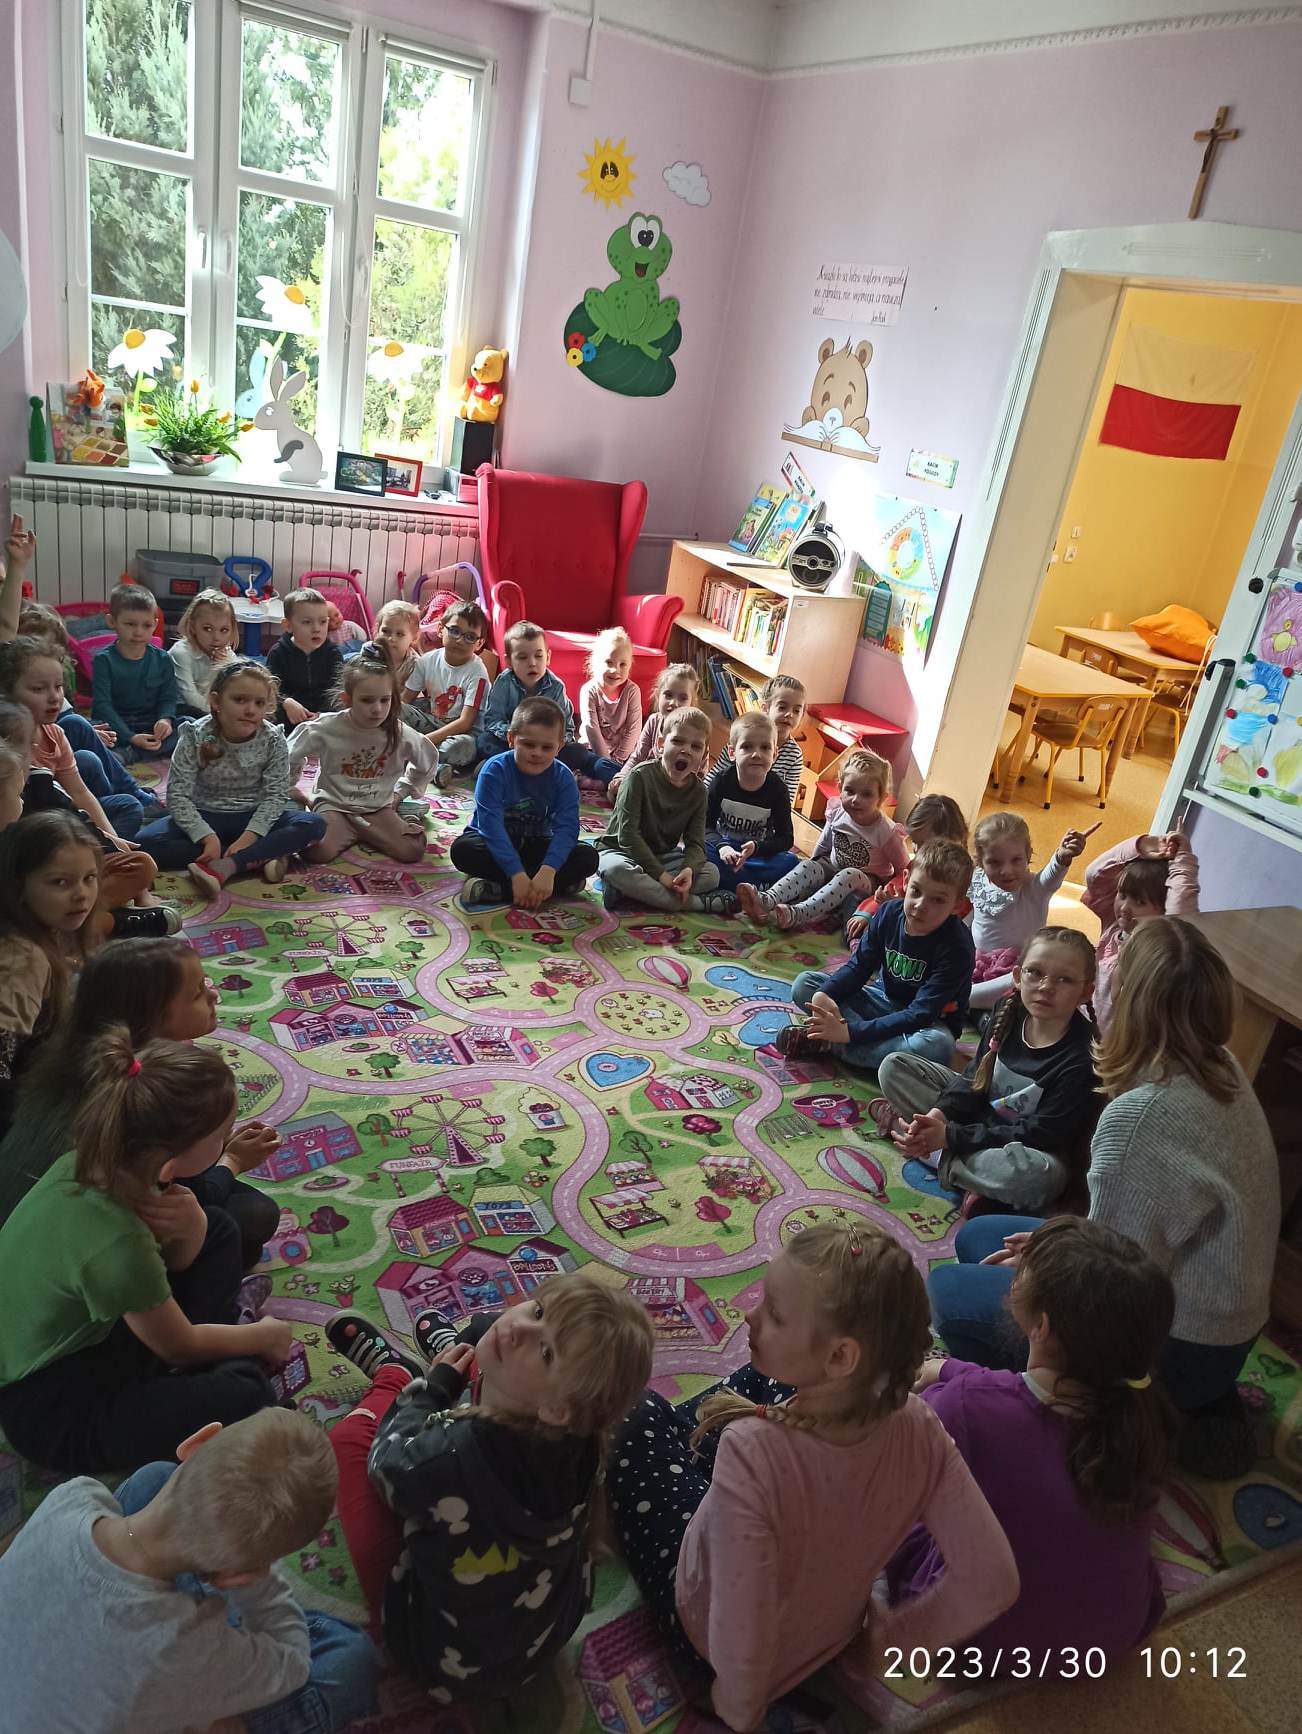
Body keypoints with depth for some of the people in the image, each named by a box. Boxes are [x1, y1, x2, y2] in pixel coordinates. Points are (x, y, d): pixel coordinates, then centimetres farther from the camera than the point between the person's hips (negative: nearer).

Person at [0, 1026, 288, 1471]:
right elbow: (179, 1348, -16)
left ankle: (208, 1358, 5)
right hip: (54, 1413, -9)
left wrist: (190, 1224, -21)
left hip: (87, 1330, 9)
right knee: (240, 1393, -27)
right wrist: (263, 1336, 1)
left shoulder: (93, 1160, -13)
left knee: (218, 1233, 10)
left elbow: (179, 1260, 3)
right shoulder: (114, 1244, -36)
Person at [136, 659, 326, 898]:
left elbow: (276, 794, -13)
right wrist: (207, 837, -27)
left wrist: (249, 836, -27)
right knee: (146, 842, -27)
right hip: (206, 818, 0)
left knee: (314, 824, -25)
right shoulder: (196, 737, -14)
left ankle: (222, 867, -36)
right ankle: (263, 857, -29)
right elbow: (178, 795, -16)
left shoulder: (273, 740, -12)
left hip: (254, 818, 0)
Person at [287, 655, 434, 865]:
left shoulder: (400, 734, -9)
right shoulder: (327, 728, -14)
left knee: (412, 851, -22)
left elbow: (428, 759, 12)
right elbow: (289, 753, 4)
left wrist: (402, 792, 12)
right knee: (316, 851, -30)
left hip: (378, 809, 2)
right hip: (334, 806, -1)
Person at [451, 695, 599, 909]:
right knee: (462, 850, -34)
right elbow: (491, 825, -29)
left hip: (535, 845, 2)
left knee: (588, 857, -20)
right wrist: (517, 874, -38)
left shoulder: (563, 778, -13)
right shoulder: (494, 770, -21)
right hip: (494, 843, -2)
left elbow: (566, 827, -23)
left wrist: (548, 871, -40)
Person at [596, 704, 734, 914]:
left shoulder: (698, 790, -3)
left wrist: (689, 869, -31)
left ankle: (626, 891, -29)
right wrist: (661, 874, -28)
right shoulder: (640, 776, -17)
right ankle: (699, 903, -30)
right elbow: (627, 834, -22)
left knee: (712, 873, -17)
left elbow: (695, 843, -7)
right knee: (617, 870, -39)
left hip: (663, 856, 5)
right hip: (621, 851, -5)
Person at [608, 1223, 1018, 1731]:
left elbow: (739, 1649, -39)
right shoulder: (916, 1427, -31)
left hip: (703, 1632, -3)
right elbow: (992, 1582, -24)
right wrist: (894, 1632, -8)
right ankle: (686, 1439, 45)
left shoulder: (752, 1451, -44)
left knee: (640, 1413, 12)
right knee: (757, 1380, 16)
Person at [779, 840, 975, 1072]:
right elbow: (858, 966, -3)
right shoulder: (890, 914, -10)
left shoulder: (956, 948, -26)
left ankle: (827, 1045, -29)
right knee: (804, 984, -5)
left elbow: (920, 1014, -30)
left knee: (938, 1045, -42)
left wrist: (851, 1032, -36)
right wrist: (824, 994, -26)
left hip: (929, 1024, -5)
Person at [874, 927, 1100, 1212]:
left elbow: (1041, 1135, -24)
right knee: (894, 1067, 0)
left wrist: (950, 1135, -28)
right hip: (982, 1117, 5)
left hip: (1034, 1149, -4)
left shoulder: (1082, 1058, -25)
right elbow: (976, 1077, -1)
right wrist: (940, 1113, -22)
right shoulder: (1008, 1012, -9)